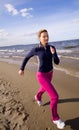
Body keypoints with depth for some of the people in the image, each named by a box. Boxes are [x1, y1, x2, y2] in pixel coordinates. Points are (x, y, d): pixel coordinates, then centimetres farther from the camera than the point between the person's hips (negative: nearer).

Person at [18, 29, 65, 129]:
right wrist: (22, 69, 8)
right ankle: (55, 118, 14)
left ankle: (38, 97, 66)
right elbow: (26, 57, -1)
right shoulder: (36, 49, -18)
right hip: (42, 76, -6)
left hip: (49, 73, 6)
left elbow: (57, 62, -7)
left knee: (44, 88, 32)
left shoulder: (52, 48, -6)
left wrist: (53, 53, -26)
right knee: (55, 96, -10)